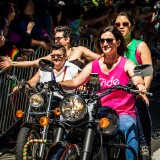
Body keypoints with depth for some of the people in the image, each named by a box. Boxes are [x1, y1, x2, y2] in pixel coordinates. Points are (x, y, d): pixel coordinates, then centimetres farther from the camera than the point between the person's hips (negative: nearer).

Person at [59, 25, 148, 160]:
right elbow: (75, 82, 4)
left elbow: (138, 79, -18)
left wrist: (140, 85, -43)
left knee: (130, 127, -35)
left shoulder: (126, 64, 2)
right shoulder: (93, 66, 12)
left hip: (124, 114, -3)